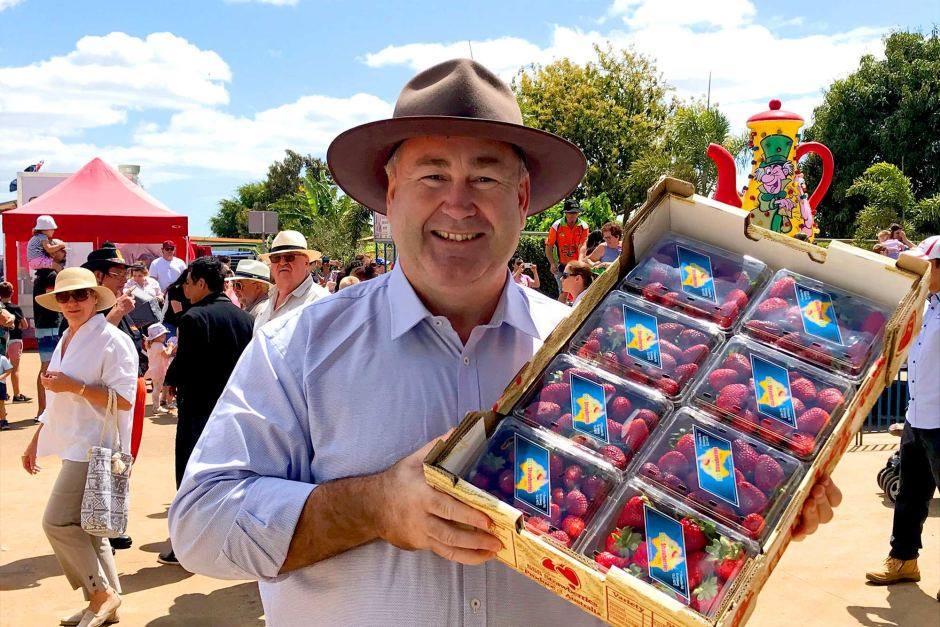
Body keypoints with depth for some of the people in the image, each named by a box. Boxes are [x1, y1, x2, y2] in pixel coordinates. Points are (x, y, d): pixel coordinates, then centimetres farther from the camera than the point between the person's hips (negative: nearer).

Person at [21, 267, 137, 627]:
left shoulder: (112, 340, -12)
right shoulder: (66, 341, 15)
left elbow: (123, 398, -19)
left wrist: (74, 385, -21)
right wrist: (36, 441, 23)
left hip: (95, 447, -9)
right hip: (73, 446, 9)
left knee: (57, 521, -11)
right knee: (85, 528, 12)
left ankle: (103, 592, 3)